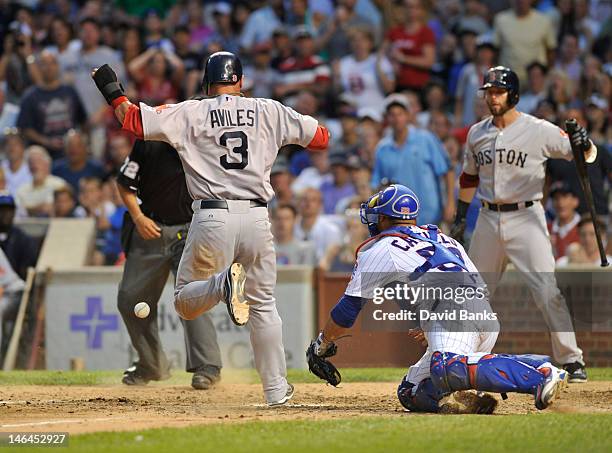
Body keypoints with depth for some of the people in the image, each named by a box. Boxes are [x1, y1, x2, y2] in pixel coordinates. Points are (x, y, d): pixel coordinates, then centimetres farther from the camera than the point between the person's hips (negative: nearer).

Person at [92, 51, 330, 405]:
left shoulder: (191, 114, 2)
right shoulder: (269, 112, 7)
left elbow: (133, 121, 0)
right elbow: (321, 137, 13)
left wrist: (114, 93, 18)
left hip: (212, 217, -2)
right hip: (256, 217, 2)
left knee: (186, 302, 9)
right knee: (264, 305, 15)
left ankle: (223, 283, -25)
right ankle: (277, 389, 11)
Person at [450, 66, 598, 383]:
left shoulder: (538, 131, -8)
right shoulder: (477, 133, 8)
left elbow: (587, 156, -8)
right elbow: (469, 176, 21)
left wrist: (584, 144, -30)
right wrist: (460, 218, 19)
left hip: (525, 218, -5)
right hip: (488, 219, 5)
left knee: (547, 291, -14)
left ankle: (571, 360, -9)